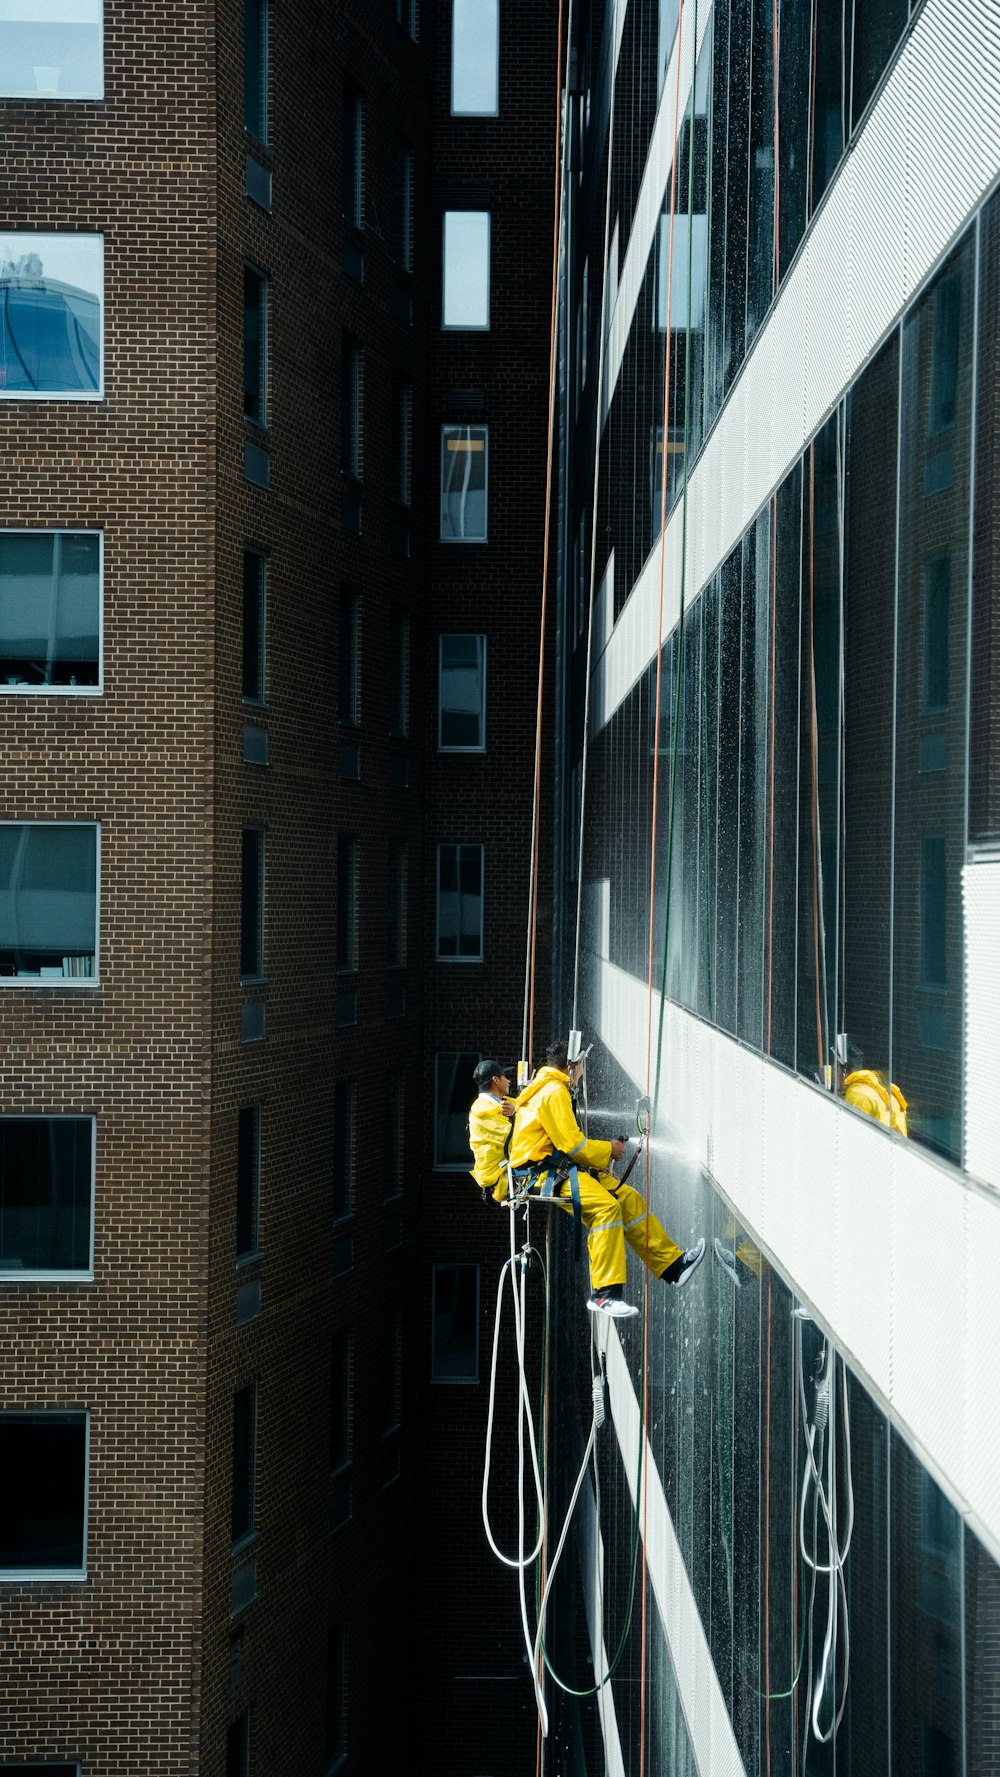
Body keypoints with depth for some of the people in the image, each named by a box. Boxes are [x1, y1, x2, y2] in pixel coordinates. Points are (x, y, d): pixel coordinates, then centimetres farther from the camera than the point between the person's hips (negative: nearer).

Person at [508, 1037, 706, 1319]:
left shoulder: (544, 1088, 23)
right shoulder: (554, 1092, -12)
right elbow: (571, 1144, -17)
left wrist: (602, 1151, 12)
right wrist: (607, 1150, -2)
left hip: (556, 1168, 11)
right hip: (542, 1172, -11)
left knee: (627, 1197, 6)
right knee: (606, 1204, -30)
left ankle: (672, 1263, 8)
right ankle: (603, 1294, -32)